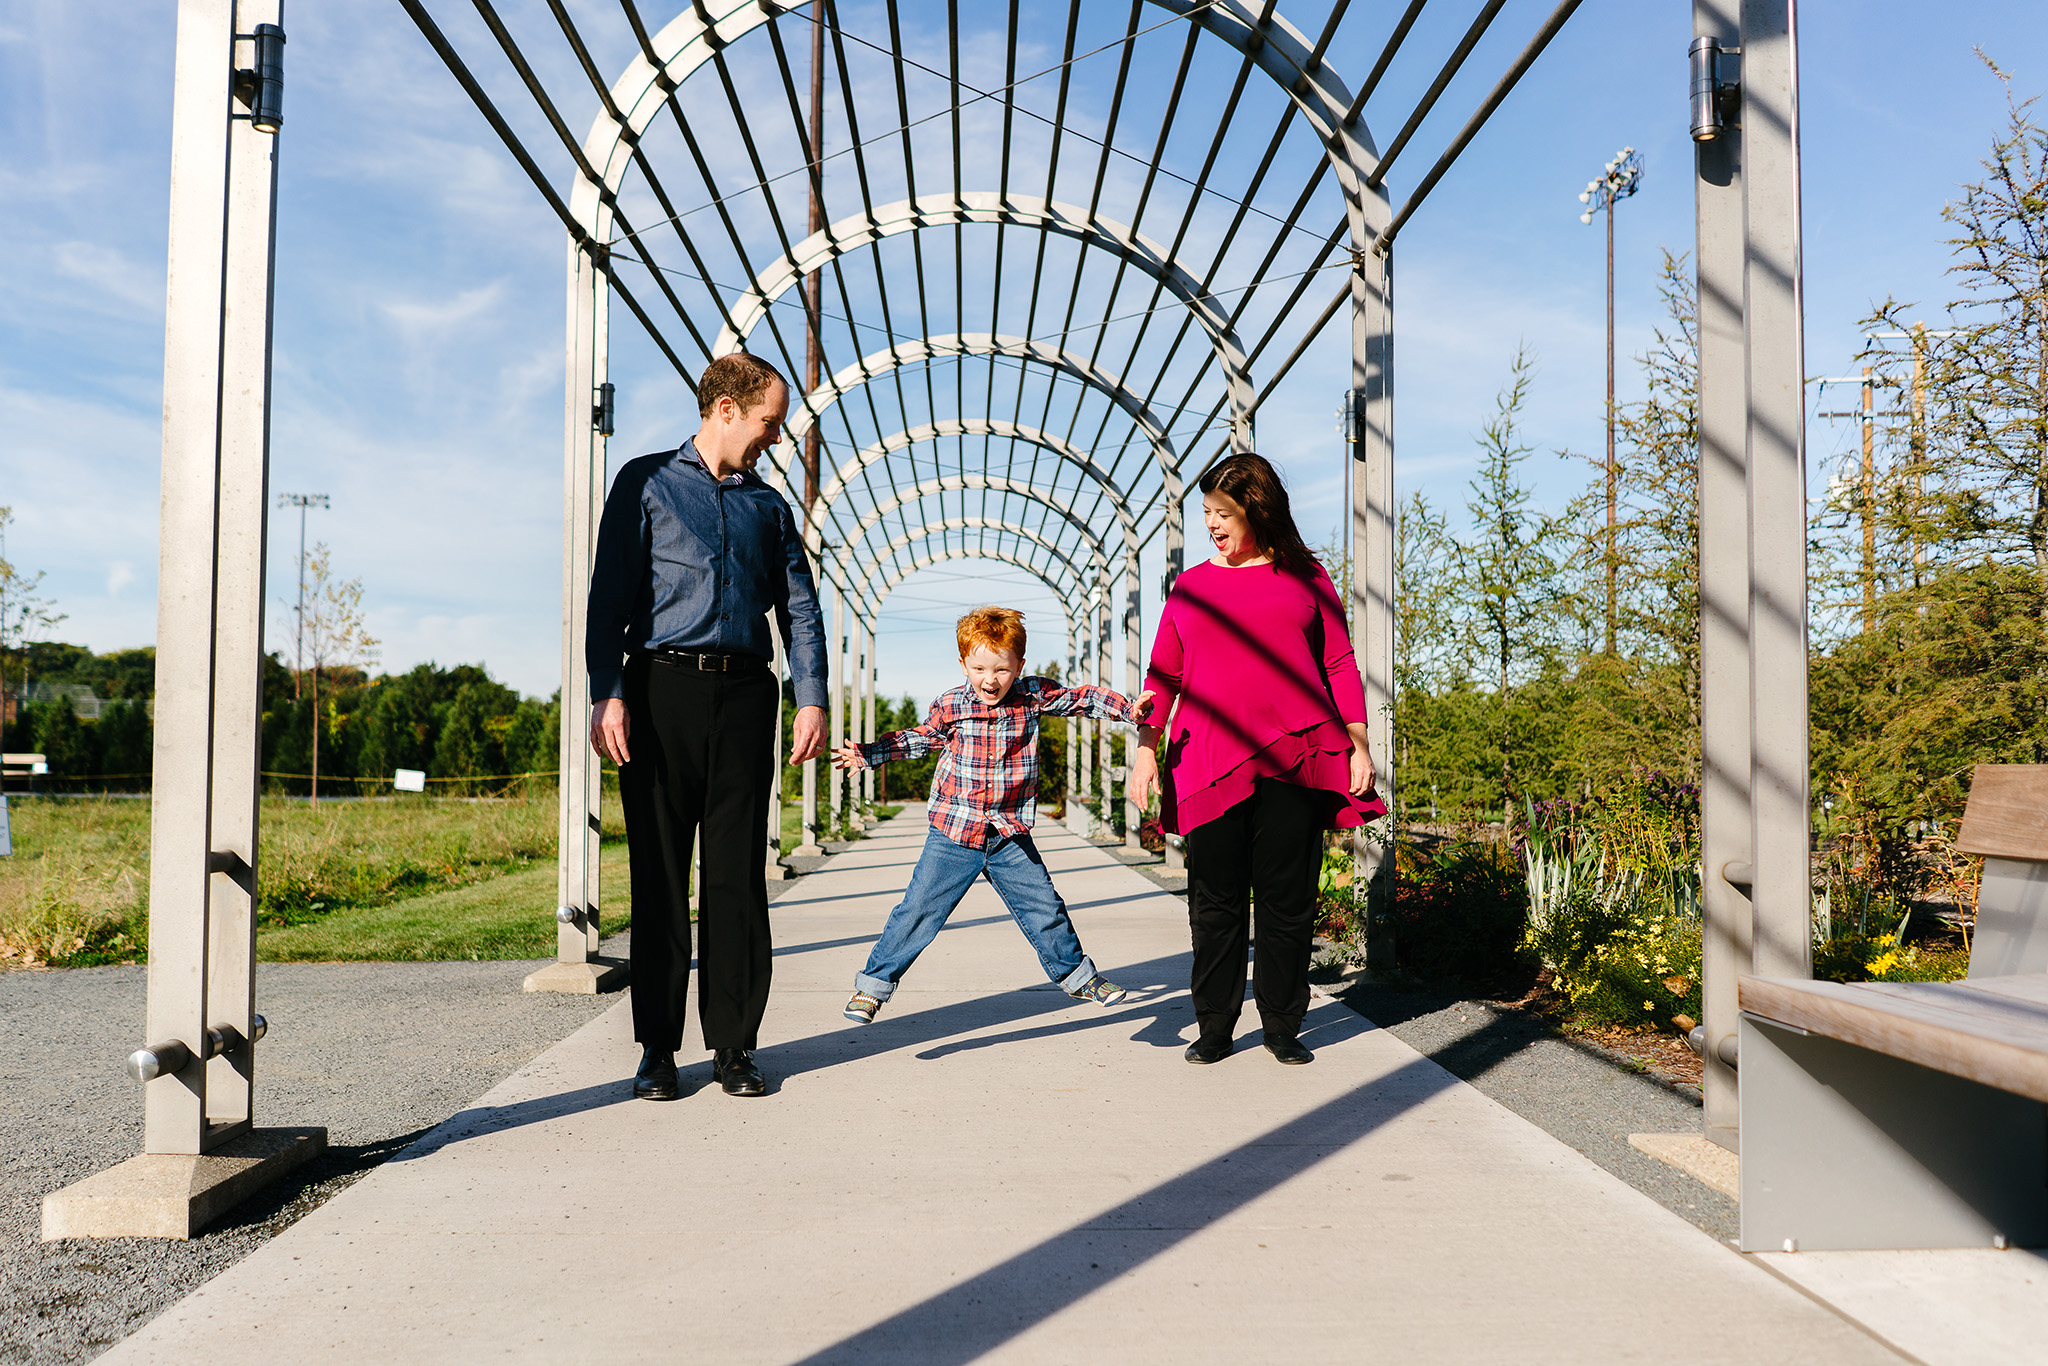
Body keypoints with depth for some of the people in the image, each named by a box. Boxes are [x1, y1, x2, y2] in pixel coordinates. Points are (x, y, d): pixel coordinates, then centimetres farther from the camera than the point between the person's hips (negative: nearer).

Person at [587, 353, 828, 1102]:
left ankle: (734, 1042, 10)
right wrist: (607, 695, -11)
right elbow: (609, 595, 0)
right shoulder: (647, 482, 8)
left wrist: (812, 698, -1)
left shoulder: (769, 505, 19)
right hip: (662, 686, -3)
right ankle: (657, 1047, 10)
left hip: (745, 693, 3)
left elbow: (800, 607, 13)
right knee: (658, 870, 0)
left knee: (738, 872, 2)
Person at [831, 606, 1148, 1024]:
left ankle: (1075, 974, 31)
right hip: (954, 834, -1)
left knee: (1045, 907, 8)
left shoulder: (1032, 696, -3)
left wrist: (1129, 708, -10)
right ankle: (874, 982, 13)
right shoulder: (949, 706, -3)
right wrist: (866, 754, 9)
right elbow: (919, 738, 14)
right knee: (919, 910, -3)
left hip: (1010, 836, 1)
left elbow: (1081, 698, 3)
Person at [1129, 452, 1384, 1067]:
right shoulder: (1190, 586, 14)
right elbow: (1163, 675, 13)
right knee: (1215, 902, 2)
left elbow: (1339, 665, 11)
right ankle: (1214, 1027, 15)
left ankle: (1283, 1026, 17)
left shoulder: (1305, 578, 11)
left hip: (1295, 759, -1)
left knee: (1288, 899, 3)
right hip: (1212, 760, 1)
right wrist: (1146, 749, 2)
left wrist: (1358, 745, 4)